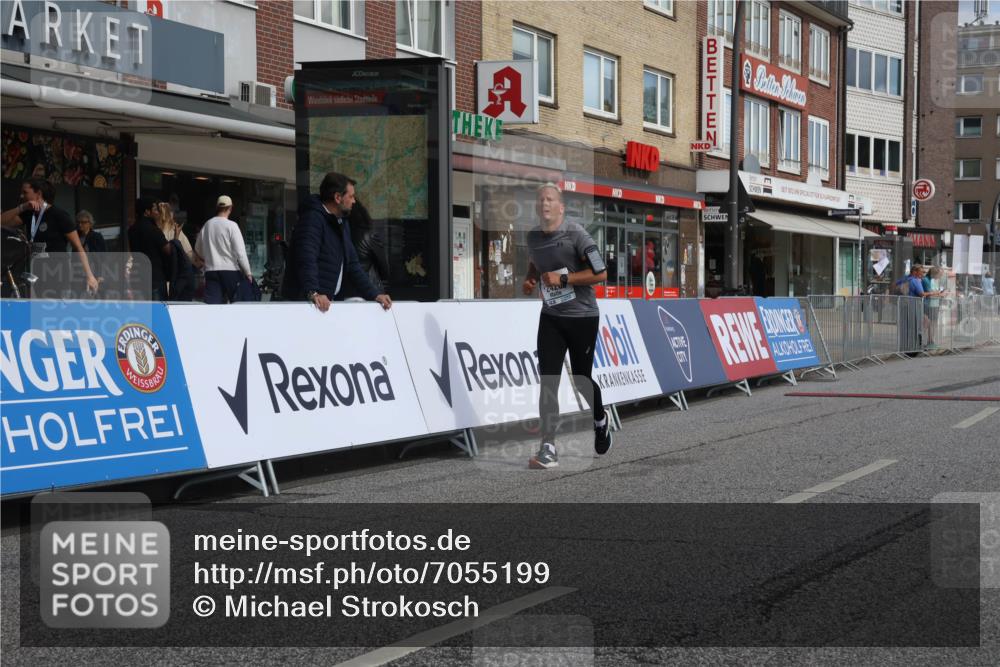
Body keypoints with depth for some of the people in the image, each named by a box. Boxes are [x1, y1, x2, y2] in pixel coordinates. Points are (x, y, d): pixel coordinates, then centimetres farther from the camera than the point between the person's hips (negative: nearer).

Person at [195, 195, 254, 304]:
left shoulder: (206, 225, 7)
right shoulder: (231, 225, -9)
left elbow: (198, 249, 19)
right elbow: (240, 251, -11)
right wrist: (248, 272, -4)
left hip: (211, 270, 4)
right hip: (230, 270, -4)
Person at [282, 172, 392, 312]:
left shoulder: (342, 223, 17)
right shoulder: (312, 218, -12)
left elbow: (352, 264, 17)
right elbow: (306, 260, -25)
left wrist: (374, 294, 7)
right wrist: (313, 293, -39)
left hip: (330, 302, 8)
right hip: (304, 301, -8)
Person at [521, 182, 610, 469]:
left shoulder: (575, 234, -15)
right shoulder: (533, 237, 3)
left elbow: (601, 273, -17)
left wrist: (562, 279, -20)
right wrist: (530, 279, 4)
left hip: (582, 317, -4)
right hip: (551, 318, 4)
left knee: (581, 379, 8)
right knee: (548, 381, -8)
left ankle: (600, 421, 41)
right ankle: (548, 449, -8)